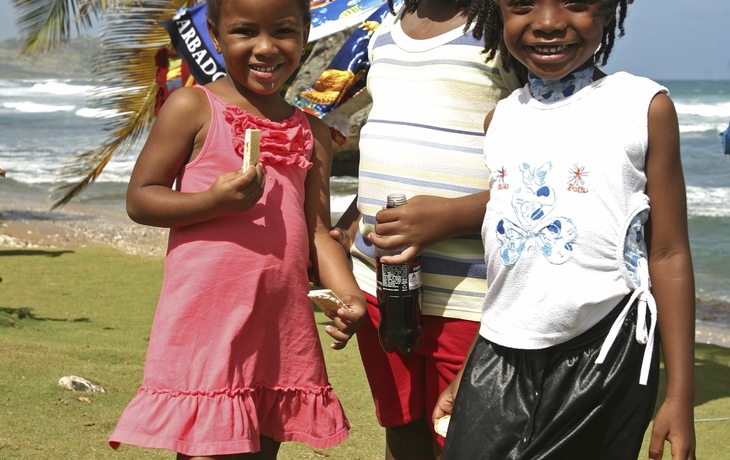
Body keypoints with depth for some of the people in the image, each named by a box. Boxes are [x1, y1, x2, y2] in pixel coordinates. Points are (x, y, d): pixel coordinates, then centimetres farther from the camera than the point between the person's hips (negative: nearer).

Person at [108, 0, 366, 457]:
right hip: (206, 323, -5)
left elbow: (317, 231, 10)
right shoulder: (193, 108, -2)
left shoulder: (312, 133, 12)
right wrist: (214, 201, -20)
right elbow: (139, 200, -4)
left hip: (283, 329, 5)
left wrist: (348, 294, -8)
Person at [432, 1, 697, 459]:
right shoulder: (501, 119, 8)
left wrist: (680, 396, -8)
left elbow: (669, 256, -5)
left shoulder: (644, 107, -5)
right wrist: (467, 371, 16)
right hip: (500, 356, 4)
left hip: (602, 354, -4)